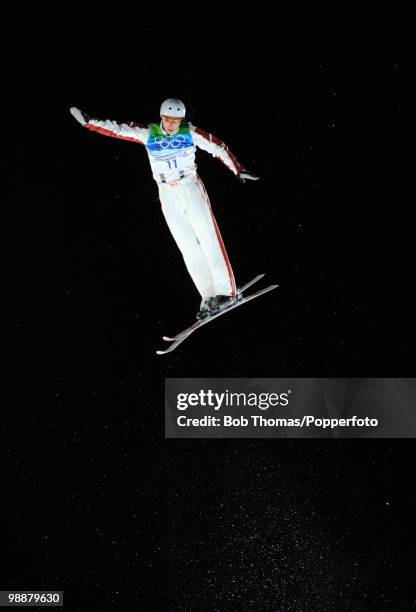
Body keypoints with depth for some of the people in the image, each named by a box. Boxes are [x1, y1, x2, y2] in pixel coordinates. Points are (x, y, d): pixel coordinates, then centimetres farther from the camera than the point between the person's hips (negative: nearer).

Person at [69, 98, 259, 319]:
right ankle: (208, 296, 2)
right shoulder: (148, 134, -1)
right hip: (167, 194, 2)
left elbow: (218, 147, 2)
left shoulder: (191, 133, -4)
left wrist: (238, 170, 3)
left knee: (208, 239, -10)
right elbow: (117, 129, -2)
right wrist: (88, 121, -9)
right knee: (188, 247, -1)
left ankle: (225, 291, -6)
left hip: (191, 187, -2)